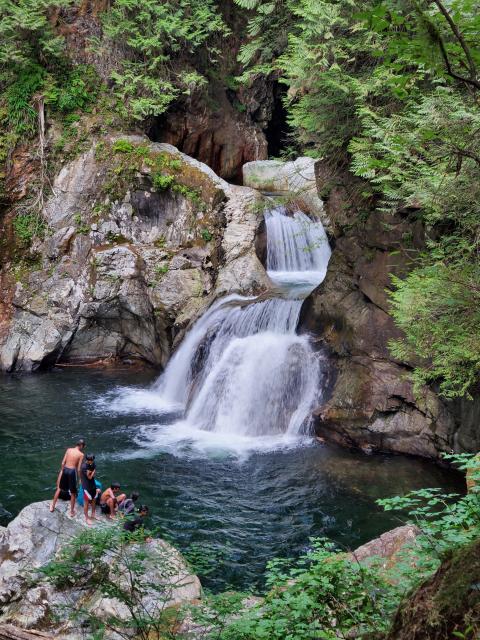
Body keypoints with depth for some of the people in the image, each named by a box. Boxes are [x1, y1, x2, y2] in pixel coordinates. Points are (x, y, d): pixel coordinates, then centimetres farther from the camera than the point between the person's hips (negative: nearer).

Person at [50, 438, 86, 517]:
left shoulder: (69, 449, 3)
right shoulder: (81, 454, -8)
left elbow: (63, 463, 4)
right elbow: (78, 468, -8)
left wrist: (61, 471, 16)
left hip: (65, 470, 4)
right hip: (72, 471, -4)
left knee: (59, 488, 23)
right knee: (73, 493, 11)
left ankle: (52, 506, 31)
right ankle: (72, 511, 21)